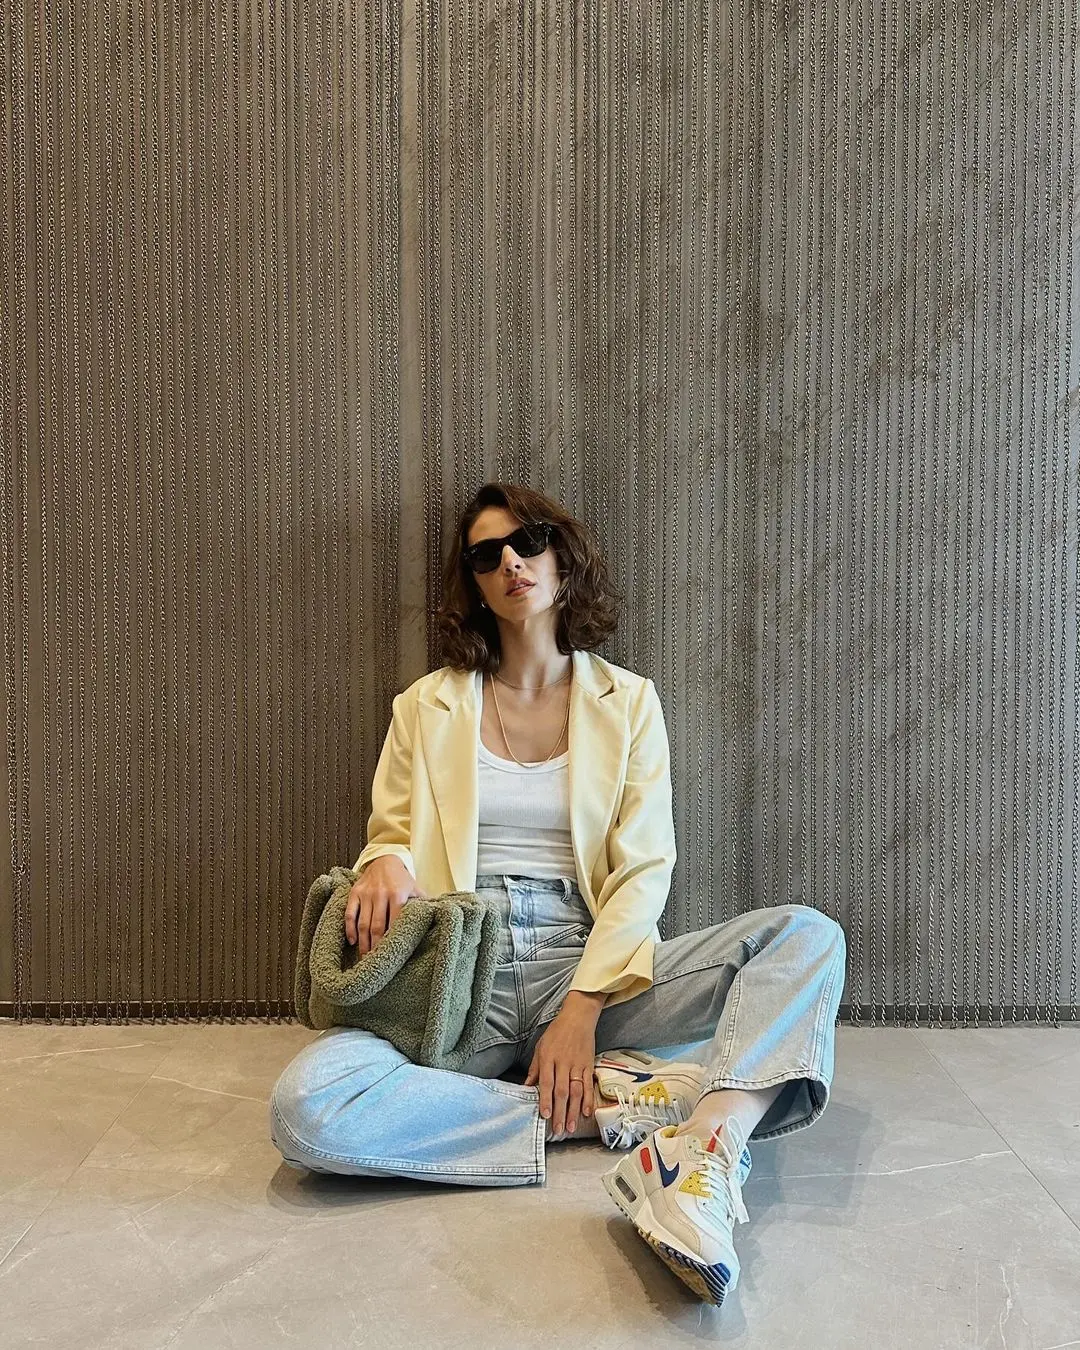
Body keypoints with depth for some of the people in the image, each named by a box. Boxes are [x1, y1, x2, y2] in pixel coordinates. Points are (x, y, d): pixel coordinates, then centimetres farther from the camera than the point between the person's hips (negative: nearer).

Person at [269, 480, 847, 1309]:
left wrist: (583, 1007, -14)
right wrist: (384, 863, -16)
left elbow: (644, 871, 0)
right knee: (306, 1106, -30)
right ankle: (611, 1103, -19)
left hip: (589, 963, 1)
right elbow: (391, 837, 10)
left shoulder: (627, 701, 8)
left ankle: (701, 1162, -39)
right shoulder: (428, 706, 10)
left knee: (808, 936, -19)